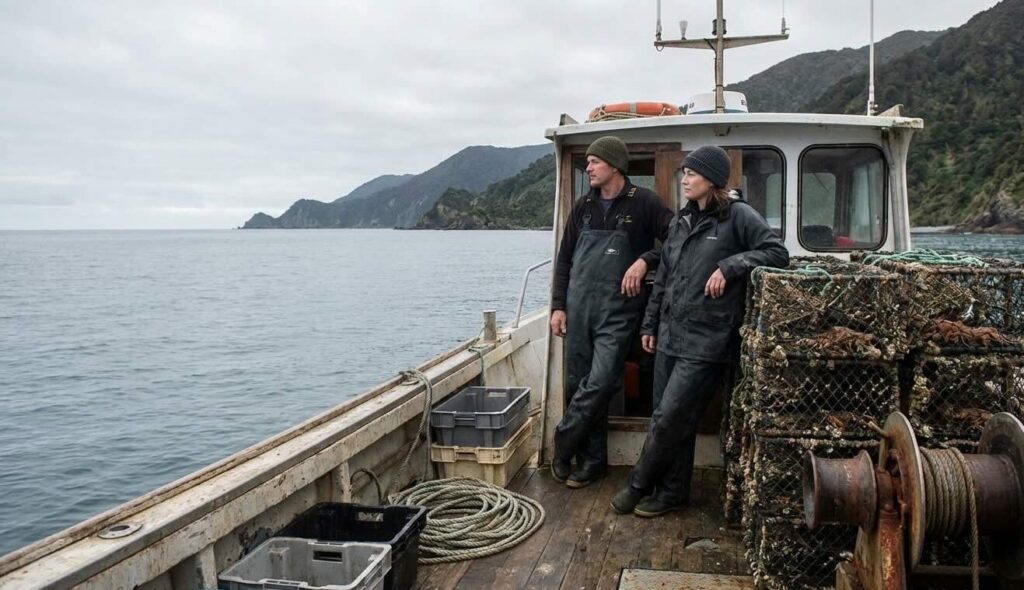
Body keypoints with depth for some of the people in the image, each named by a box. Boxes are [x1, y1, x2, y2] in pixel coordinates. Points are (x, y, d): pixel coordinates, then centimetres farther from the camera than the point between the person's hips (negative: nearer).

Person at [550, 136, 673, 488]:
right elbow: (564, 260, 15)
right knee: (578, 384, 7)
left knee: (600, 384, -12)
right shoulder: (583, 207, 12)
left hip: (618, 311, -5)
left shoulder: (643, 203, -1)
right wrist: (558, 306, 8)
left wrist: (645, 260, -17)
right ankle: (593, 459, 20)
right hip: (579, 309, 5)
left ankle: (563, 447, 7)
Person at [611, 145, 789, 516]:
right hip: (670, 336, 7)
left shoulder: (738, 215, -4)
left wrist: (729, 266, -17)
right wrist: (650, 324, 19)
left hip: (707, 342, -7)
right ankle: (672, 493, 25)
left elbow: (777, 253, -9)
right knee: (671, 420, 11)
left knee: (670, 419, -4)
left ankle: (639, 486, 14)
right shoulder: (682, 220, 16)